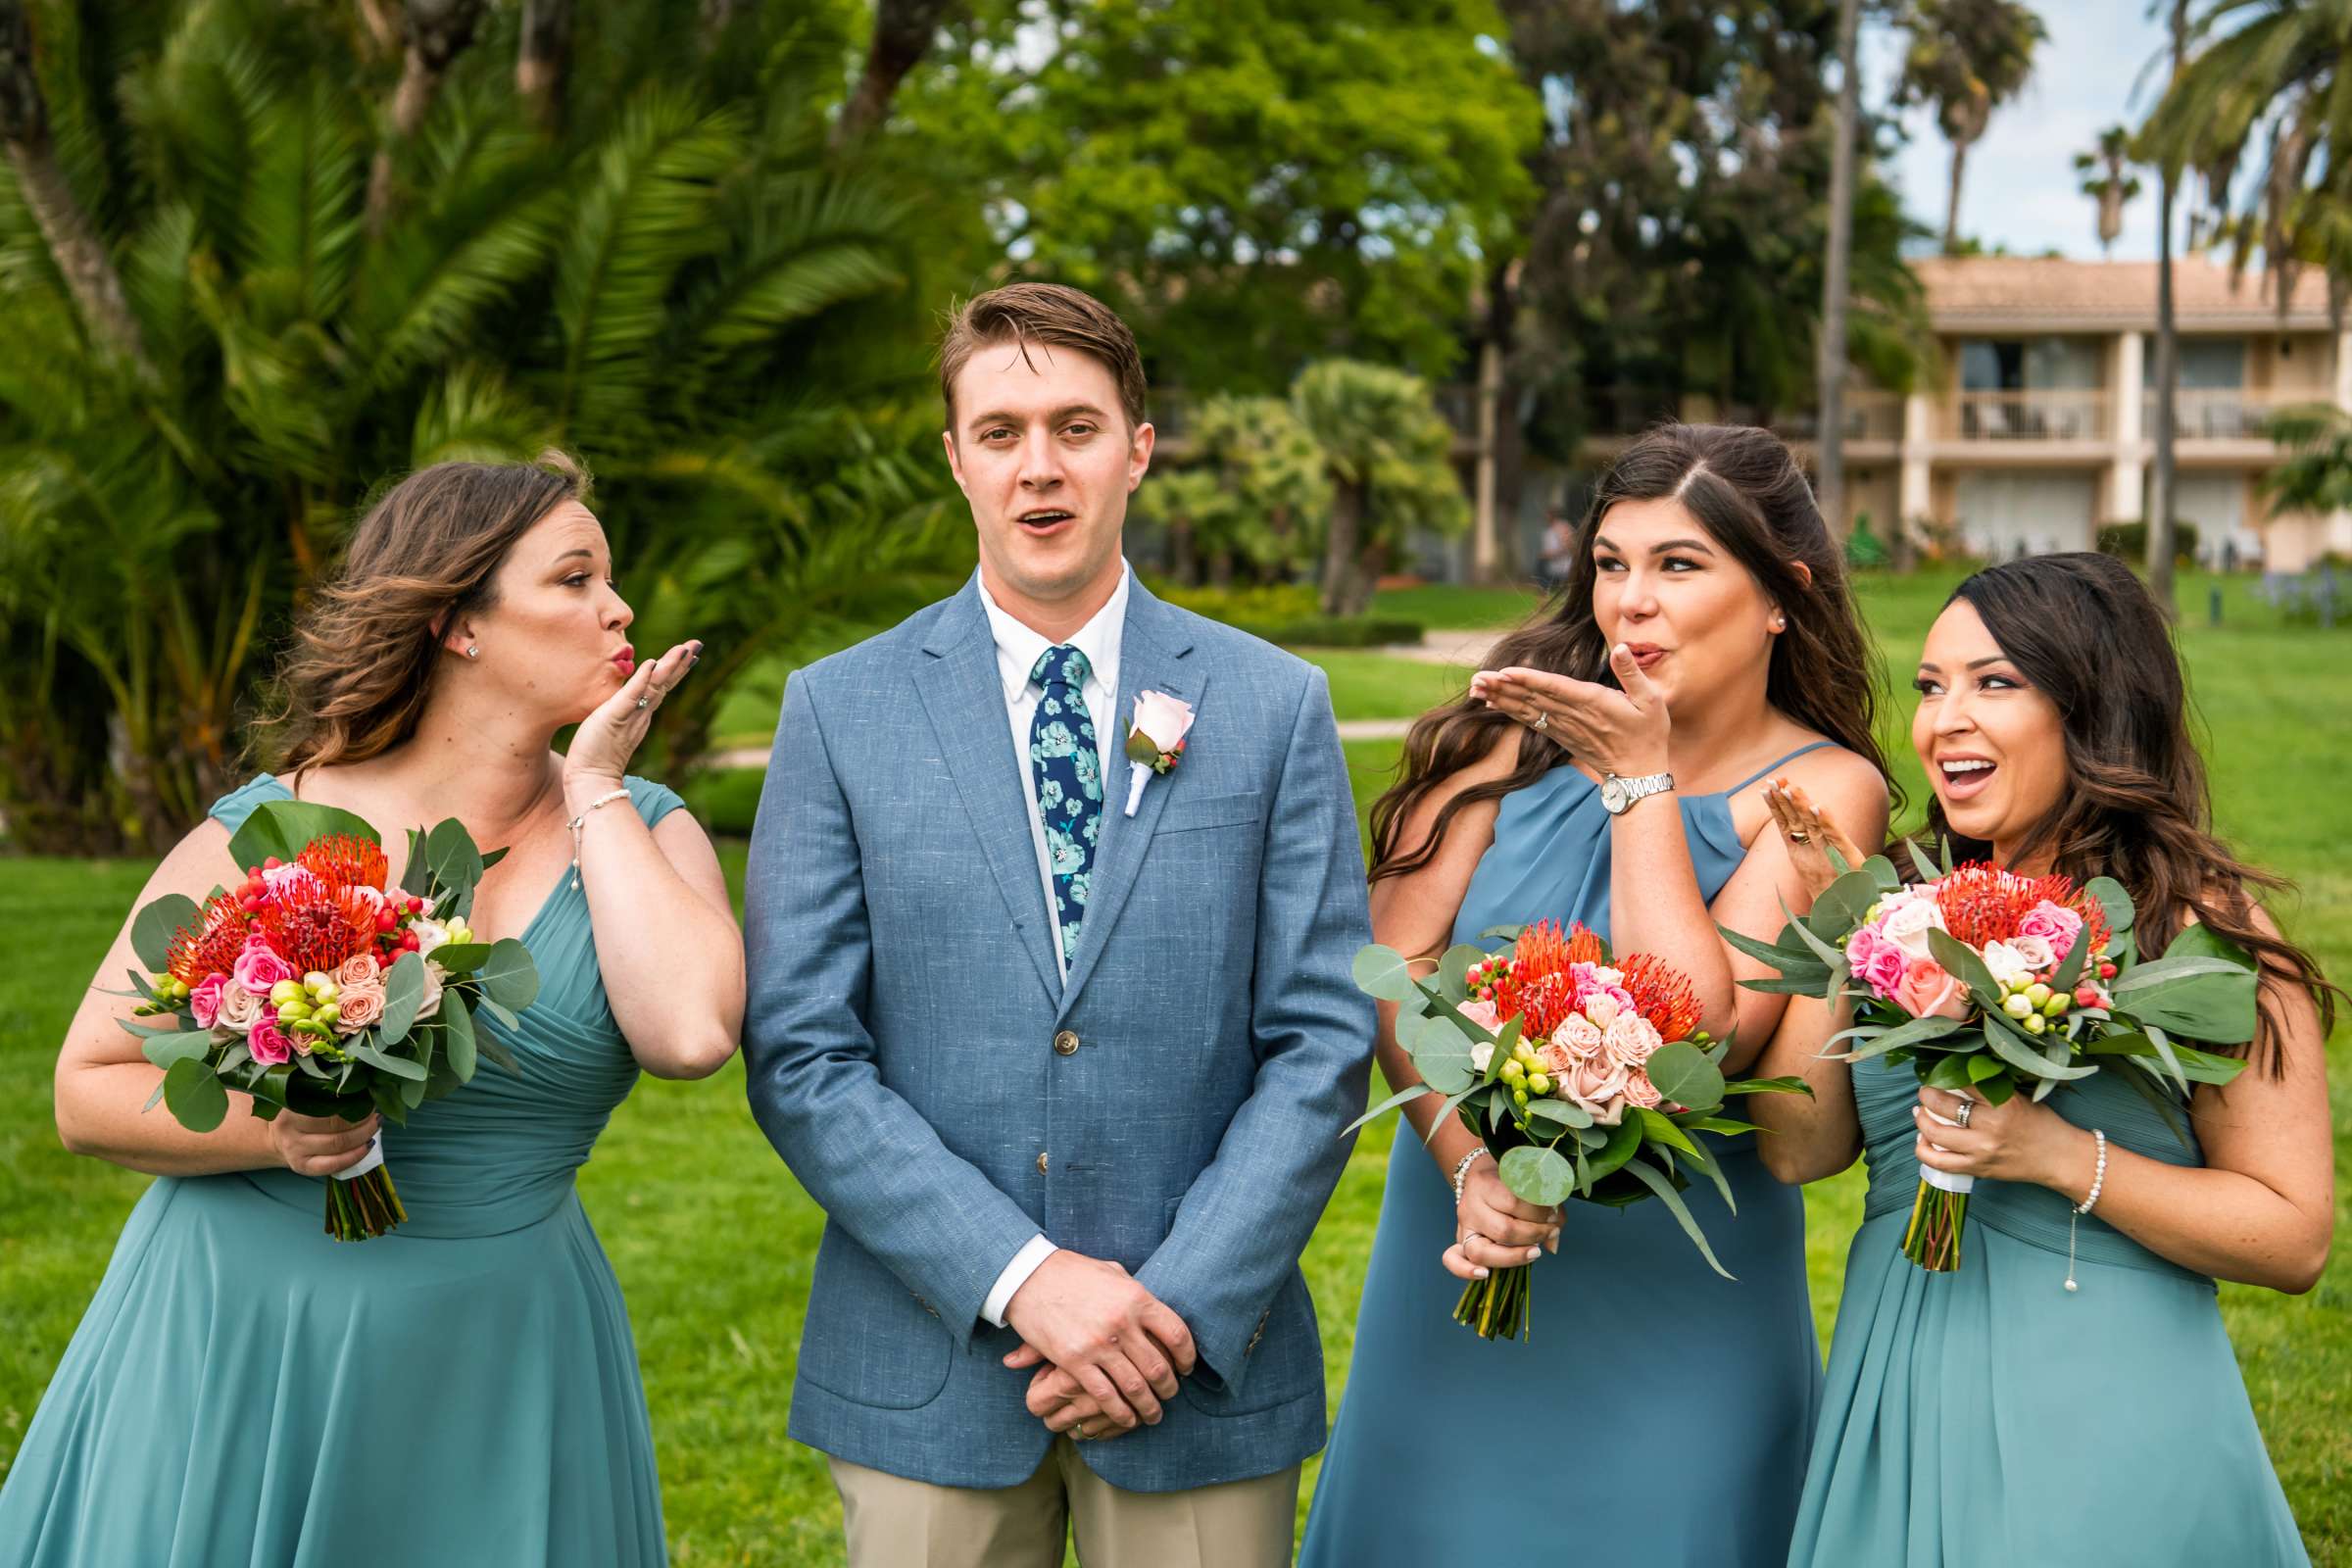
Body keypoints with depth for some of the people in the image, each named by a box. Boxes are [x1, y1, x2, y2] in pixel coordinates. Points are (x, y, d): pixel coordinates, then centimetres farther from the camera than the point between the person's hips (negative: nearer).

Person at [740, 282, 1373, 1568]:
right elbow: (798, 1055, -5)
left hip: (1202, 1360, 0)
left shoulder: (1275, 706, 2)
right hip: (926, 1365, 0)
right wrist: (1020, 1275, -14)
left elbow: (1323, 1042, -1)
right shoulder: (838, 710, 0)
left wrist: (1181, 1307, -11)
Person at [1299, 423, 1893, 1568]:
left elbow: (1700, 1035, -22)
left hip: (1675, 1296, -2)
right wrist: (1470, 1169, -23)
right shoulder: (1519, 725, -4)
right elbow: (1391, 966, -9)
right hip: (1459, 1258, 2)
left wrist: (1639, 776, -18)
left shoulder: (1822, 787, -9)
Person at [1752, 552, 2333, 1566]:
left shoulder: (2193, 927, -9)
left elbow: (2295, 1236, -12)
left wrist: (2058, 1156, -21)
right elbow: (1798, 1149, -2)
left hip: (2097, 1431, -5)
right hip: (1899, 1407, 5)